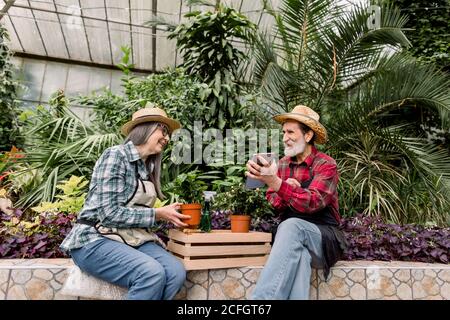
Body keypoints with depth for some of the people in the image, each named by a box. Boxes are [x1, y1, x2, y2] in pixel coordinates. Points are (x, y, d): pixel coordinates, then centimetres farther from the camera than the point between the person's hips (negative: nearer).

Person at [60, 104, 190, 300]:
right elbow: (109, 213, -19)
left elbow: (138, 210, 11)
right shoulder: (116, 155, -12)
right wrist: (157, 214, -14)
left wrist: (166, 216, -3)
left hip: (132, 238, 7)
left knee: (176, 271, -20)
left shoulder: (148, 167, 13)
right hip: (96, 239, -7)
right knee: (152, 273, -31)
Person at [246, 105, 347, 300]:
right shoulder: (282, 164, 8)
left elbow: (312, 202, -25)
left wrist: (275, 182, -37)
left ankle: (261, 297, -37)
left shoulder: (326, 165, -8)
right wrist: (288, 190, -20)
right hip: (292, 234, 3)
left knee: (292, 225, -36)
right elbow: (273, 204, 3)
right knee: (298, 252, -35)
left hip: (323, 237, -3)